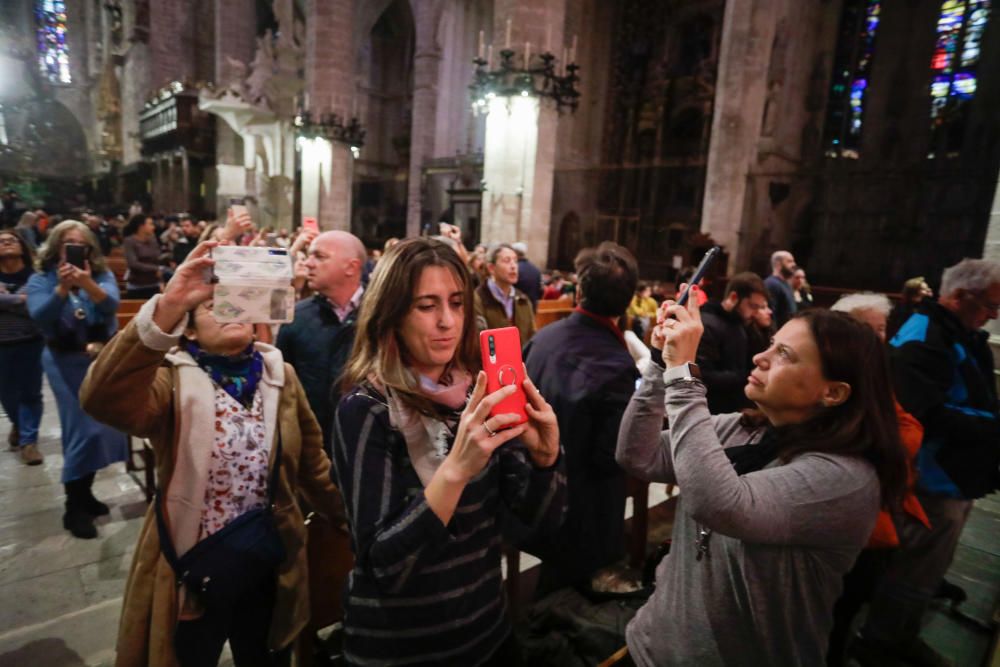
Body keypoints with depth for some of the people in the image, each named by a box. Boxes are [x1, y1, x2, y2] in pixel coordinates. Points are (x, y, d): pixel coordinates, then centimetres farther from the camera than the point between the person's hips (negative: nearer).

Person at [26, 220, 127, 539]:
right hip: (66, 363, -3)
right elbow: (40, 317, -18)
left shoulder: (102, 275, 1)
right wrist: (62, 288, -31)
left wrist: (87, 284, -36)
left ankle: (83, 494, 26)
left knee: (102, 427, 7)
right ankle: (74, 508, 4)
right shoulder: (40, 280, -2)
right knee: (84, 429, -10)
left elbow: (111, 305, -18)